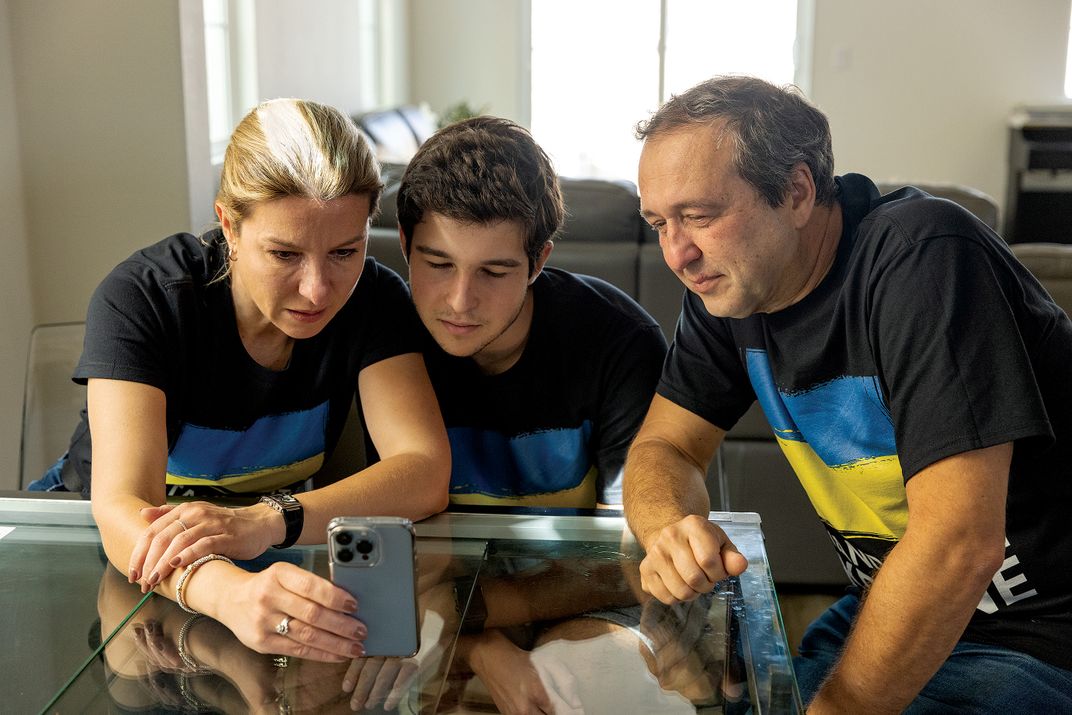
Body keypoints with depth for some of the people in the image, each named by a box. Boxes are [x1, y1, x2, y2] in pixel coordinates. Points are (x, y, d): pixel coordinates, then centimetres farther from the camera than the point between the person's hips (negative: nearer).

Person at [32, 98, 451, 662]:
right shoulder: (139, 299, -22)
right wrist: (230, 592, -54)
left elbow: (425, 472, -24)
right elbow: (121, 507, -33)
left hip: (285, 553, 1)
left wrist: (266, 521, -41)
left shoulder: (373, 299, -14)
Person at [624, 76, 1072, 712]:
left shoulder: (921, 258, -27)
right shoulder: (727, 280, -4)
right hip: (890, 606, 7)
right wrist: (669, 529, -23)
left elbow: (958, 545, -32)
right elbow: (663, 448, 0)